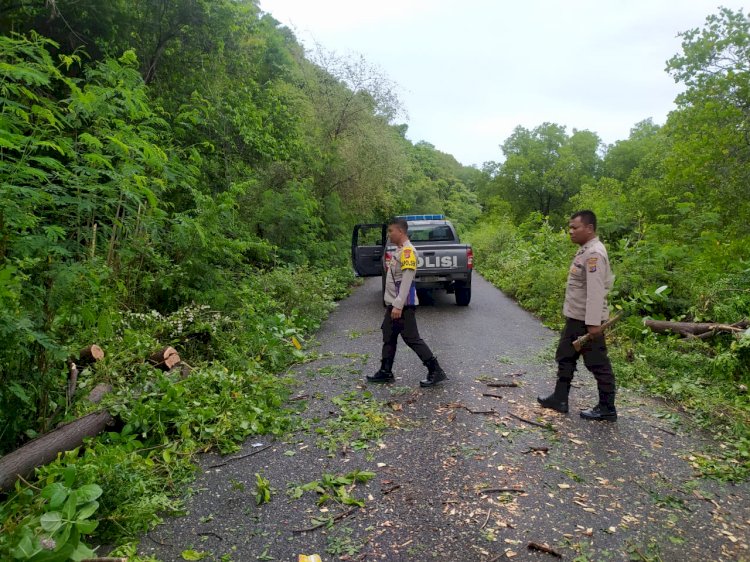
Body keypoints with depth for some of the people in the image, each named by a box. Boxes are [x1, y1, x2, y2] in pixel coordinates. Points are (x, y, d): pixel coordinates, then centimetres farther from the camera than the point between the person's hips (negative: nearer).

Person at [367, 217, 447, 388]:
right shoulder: (398, 250, 14)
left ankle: (436, 371, 0)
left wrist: (398, 305, -26)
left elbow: (407, 280, -23)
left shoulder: (408, 251, -16)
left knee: (412, 339, -6)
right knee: (388, 338, 15)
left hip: (403, 305, -10)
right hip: (394, 304, 10)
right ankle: (385, 372, 24)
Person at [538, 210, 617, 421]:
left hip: (587, 320, -10)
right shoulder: (585, 251, 11)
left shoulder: (594, 253, -21)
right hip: (575, 317, 10)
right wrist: (574, 316, 19)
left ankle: (607, 408, 16)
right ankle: (560, 399, 28)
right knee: (565, 358, 17)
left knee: (598, 364, 3)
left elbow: (596, 290, -26)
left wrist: (594, 322, -28)